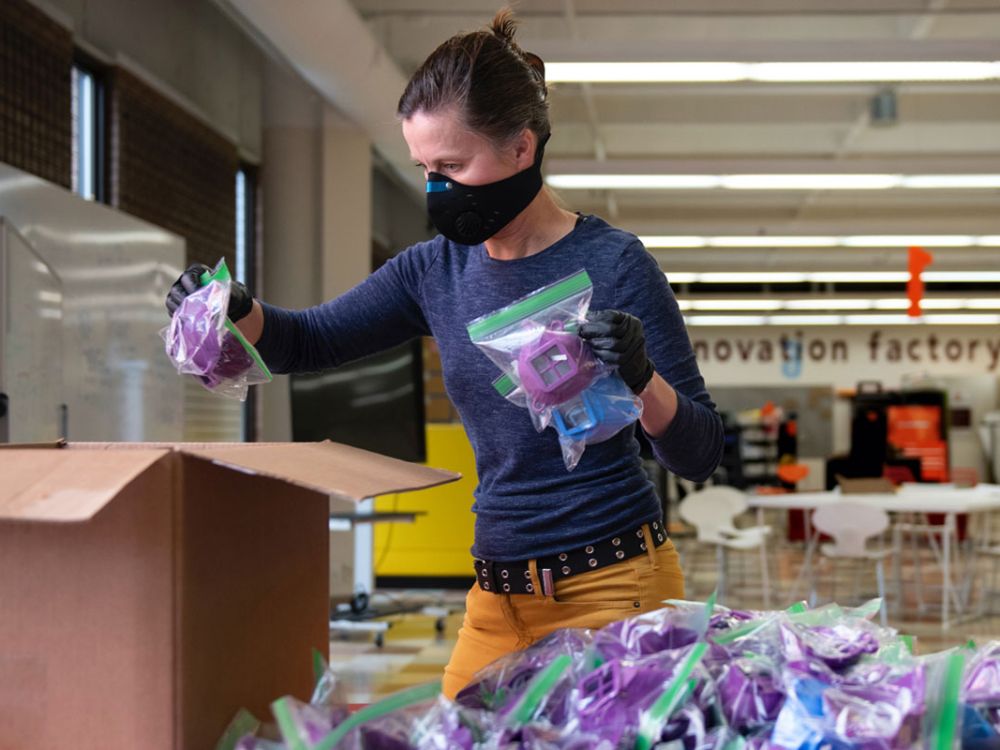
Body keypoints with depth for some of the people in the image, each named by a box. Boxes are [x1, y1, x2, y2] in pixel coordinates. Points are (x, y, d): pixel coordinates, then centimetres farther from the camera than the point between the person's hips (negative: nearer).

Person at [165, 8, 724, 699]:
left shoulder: (611, 263, -10)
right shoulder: (439, 269, 6)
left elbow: (700, 455, -9)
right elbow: (305, 343, 14)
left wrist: (641, 377, -30)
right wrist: (237, 310, -8)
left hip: (615, 589, -5)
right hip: (498, 599, 5)